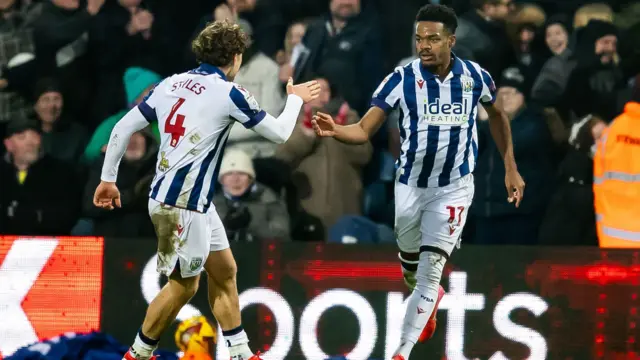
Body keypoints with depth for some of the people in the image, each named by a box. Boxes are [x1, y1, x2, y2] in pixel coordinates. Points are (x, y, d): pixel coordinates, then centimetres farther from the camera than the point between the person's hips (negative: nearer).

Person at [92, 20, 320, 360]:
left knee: (224, 271, 16)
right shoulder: (228, 92, -11)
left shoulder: (171, 84, 8)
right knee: (183, 284, 4)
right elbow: (279, 133, 0)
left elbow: (122, 128, 10)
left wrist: (108, 178, 18)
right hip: (182, 204, -8)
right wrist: (295, 99, 19)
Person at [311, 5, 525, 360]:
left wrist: (510, 168, 13)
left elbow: (497, 116, 13)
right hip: (410, 184, 1)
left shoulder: (476, 77, -8)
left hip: (454, 188, -1)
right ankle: (430, 298, 51)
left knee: (430, 269, -10)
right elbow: (364, 130, -15)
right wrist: (335, 130, -36)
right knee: (410, 265, 16)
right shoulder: (402, 79, -14)